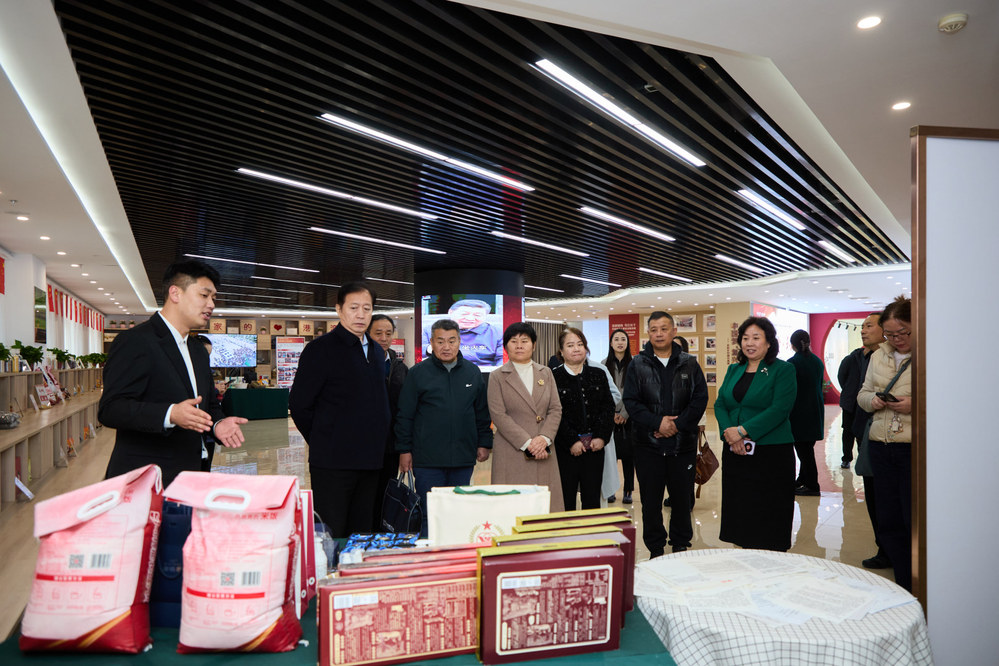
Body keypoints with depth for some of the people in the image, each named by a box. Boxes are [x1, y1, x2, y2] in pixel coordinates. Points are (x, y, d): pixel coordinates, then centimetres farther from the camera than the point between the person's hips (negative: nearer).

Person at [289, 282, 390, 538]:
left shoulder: (377, 351, 15)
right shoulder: (321, 349, -7)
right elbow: (299, 404, -6)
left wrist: (376, 443, 13)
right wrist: (323, 443, -1)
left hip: (370, 461, 7)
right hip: (333, 462, -6)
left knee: (360, 538, 14)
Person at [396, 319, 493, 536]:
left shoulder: (473, 372, 8)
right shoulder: (418, 373, 0)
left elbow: (482, 412, 14)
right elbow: (405, 415, 1)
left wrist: (484, 443, 9)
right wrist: (404, 450, -2)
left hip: (464, 457, 3)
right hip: (427, 459, -3)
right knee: (429, 515, 3)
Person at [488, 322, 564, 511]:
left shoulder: (545, 373, 13)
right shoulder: (498, 377, 2)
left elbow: (556, 409, 8)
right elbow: (499, 415, -6)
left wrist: (544, 438, -9)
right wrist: (527, 443, -13)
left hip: (543, 451, 3)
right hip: (512, 453, -3)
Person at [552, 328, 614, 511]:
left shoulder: (598, 375, 11)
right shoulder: (553, 377, -2)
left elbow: (608, 407, 7)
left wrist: (602, 437, -5)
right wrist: (572, 441, -12)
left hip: (594, 447, 3)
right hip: (565, 450, -3)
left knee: (592, 501, 8)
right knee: (566, 502, 2)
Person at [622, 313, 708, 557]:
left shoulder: (689, 364, 4)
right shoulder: (637, 365, 1)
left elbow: (700, 399, -1)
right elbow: (631, 401, -4)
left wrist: (678, 424, -12)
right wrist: (657, 423, -16)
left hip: (683, 443, 1)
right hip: (648, 444, -1)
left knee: (682, 497, 11)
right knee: (650, 500, 6)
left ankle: (680, 545, 28)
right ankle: (655, 549, 21)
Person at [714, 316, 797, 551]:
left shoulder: (783, 370, -4)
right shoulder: (733, 370, 14)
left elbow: (780, 409, -15)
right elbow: (720, 404, 8)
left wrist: (743, 430, -19)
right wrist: (729, 432, -11)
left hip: (771, 453, -5)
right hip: (735, 453, 5)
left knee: (769, 515, 1)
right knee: (739, 510, 10)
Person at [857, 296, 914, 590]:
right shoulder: (878, 356, 14)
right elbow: (863, 393, 20)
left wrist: (916, 405, -22)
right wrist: (873, 400, -1)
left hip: (915, 448, -6)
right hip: (881, 446, 6)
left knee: (914, 522, -1)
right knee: (888, 522, 13)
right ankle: (904, 587, 28)